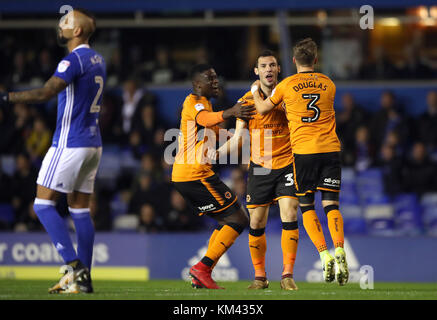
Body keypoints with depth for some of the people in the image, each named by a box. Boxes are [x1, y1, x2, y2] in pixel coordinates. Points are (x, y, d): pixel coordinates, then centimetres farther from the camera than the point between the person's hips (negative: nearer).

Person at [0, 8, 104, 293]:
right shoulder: (98, 60, 13)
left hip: (70, 144, -9)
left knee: (43, 204, -4)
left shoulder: (74, 60, -15)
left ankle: (73, 265, -13)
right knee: (80, 208, 8)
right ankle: (83, 278, 5)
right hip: (93, 144, 9)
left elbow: (45, 93, -26)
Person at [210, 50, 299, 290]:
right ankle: (260, 276, 15)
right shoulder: (247, 101, 2)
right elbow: (238, 138, 2)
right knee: (256, 223, 1)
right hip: (259, 167, 1)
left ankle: (287, 275, -7)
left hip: (286, 164, -1)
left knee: (290, 218, -12)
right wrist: (217, 153, -13)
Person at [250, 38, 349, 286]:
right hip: (331, 149, 2)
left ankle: (324, 255, -8)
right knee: (331, 205, 2)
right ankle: (339, 250, -21)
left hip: (303, 151, -2)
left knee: (307, 206, 9)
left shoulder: (287, 85, 1)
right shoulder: (329, 84, 9)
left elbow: (262, 108, 14)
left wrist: (255, 91, 33)